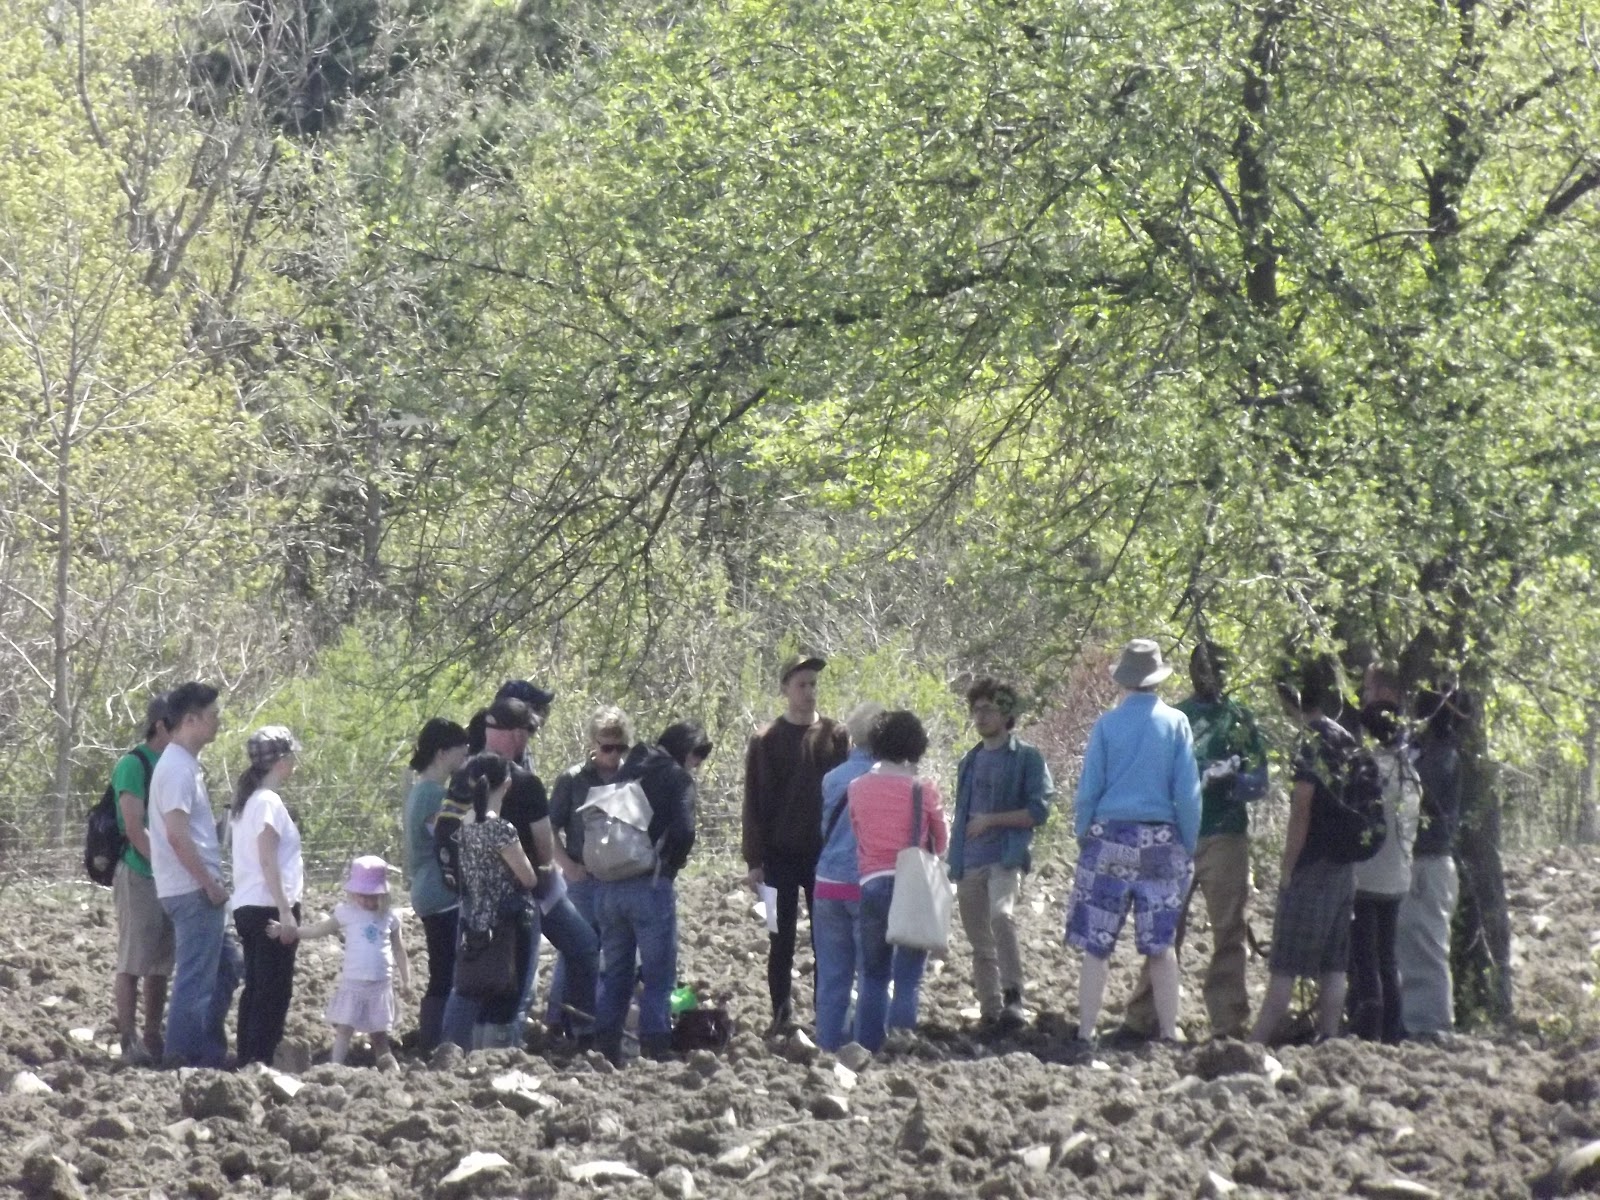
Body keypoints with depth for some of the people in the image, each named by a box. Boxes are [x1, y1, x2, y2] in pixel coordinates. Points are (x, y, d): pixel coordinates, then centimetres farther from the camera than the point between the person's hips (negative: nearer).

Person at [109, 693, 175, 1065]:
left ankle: (153, 1039, 14)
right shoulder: (134, 764, -9)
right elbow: (135, 828, -16)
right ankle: (130, 1042, -3)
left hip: (170, 878, 8)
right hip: (140, 876, -8)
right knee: (132, 964, -5)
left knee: (160, 966, 9)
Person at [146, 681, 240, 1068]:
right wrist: (209, 884, -18)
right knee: (196, 977, -6)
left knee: (226, 967, 17)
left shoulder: (184, 764, 16)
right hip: (193, 891, -10)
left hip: (198, 891, 10)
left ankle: (211, 1053, 21)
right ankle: (183, 1058, -2)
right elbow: (176, 834, -24)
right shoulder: (177, 768, -16)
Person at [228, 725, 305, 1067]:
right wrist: (286, 912, -20)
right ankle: (261, 1061, -10)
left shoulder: (245, 801, 15)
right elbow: (268, 862, -18)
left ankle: (248, 1061, 12)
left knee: (256, 988, 12)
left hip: (247, 907, 9)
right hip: (269, 907, -9)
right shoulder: (268, 801, -13)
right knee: (275, 990, -7)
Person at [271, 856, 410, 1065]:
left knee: (379, 1032, 11)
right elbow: (319, 930, 2)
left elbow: (399, 950, 11)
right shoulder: (347, 914, -2)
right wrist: (287, 931, -5)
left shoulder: (389, 918, 2)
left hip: (380, 984, 2)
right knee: (344, 1029, -6)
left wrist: (405, 979, 10)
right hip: (353, 983, -2)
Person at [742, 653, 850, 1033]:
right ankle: (782, 1014, 7)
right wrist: (754, 860, -5)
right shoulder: (766, 741, 2)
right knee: (781, 939, 2)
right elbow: (754, 803, 1)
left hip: (826, 854, 1)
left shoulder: (836, 736, 5)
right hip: (781, 855, -1)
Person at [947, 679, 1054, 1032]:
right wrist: (954, 862, 19)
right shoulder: (970, 761, 19)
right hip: (969, 863, 7)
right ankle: (990, 1009, 14)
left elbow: (1038, 811, -8)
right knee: (980, 942, 8)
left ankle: (1013, 996, -32)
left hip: (1006, 857, -7)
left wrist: (990, 820, -12)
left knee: (1001, 915, -31)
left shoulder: (1026, 758, 0)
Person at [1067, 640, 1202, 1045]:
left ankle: (1086, 1032, -2)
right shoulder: (1176, 723, 0)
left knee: (1097, 944, 1)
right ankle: (1168, 1031, 6)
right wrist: (1189, 847, 8)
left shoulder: (1107, 725, -2)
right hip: (1160, 841, 1)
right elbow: (1188, 793, 0)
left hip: (1111, 836, -1)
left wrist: (1083, 837, 11)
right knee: (1160, 943, 8)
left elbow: (1088, 790, 0)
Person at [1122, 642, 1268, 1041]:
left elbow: (1258, 783, 5)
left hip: (1224, 839, -1)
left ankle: (1229, 1025, 2)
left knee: (1228, 934, 0)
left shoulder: (1239, 719, 8)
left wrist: (1227, 778, -15)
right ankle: (1142, 1019, 5)